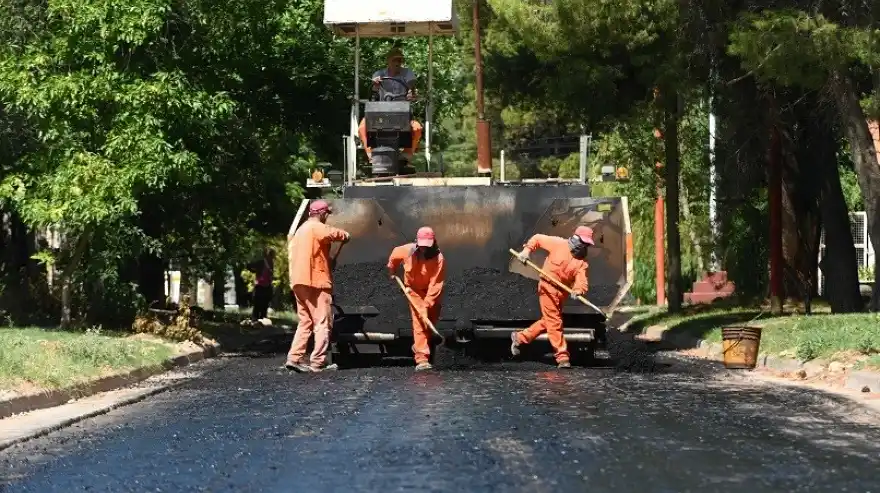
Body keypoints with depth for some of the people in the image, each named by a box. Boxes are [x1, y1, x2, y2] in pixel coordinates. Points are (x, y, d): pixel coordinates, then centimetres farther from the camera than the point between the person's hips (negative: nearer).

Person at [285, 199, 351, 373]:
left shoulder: (301, 230, 21)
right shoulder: (317, 228, -9)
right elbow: (337, 234, -25)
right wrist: (346, 236, -4)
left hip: (299, 282, 9)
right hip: (316, 282, -9)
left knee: (305, 322, 11)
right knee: (322, 323, -4)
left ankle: (294, 357, 1)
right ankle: (318, 362, -6)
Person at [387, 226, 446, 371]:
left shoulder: (439, 259, -29)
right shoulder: (407, 251, -21)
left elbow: (435, 284, -31)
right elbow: (395, 254, 4)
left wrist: (427, 305, -35)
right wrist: (391, 271, 18)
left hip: (431, 292, 1)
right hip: (414, 290, -1)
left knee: (430, 321, 10)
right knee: (420, 322, -14)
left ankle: (419, 347, 35)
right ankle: (421, 358, -22)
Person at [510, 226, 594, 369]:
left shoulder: (582, 262, -1)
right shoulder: (558, 243, -10)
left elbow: (582, 281, -14)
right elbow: (537, 239, 2)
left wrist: (578, 290, -35)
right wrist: (527, 250, -12)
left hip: (562, 292, 6)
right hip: (548, 287, -6)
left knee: (547, 321, 16)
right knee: (554, 322, -7)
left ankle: (520, 338, 33)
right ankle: (562, 357, -6)